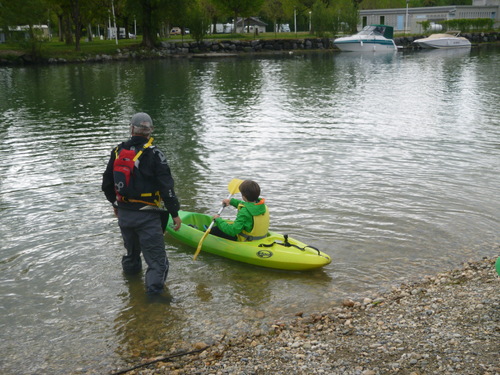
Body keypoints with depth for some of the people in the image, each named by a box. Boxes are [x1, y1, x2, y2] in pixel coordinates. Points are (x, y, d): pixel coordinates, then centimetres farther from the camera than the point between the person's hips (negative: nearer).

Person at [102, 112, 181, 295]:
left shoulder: (118, 151, 4)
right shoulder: (153, 154, -13)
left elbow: (107, 184, 13)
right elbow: (166, 186, -15)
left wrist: (116, 204, 28)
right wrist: (175, 213, -6)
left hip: (123, 214, 6)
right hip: (147, 217, -6)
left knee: (131, 250, 30)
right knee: (157, 259, -1)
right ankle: (154, 291, -10)